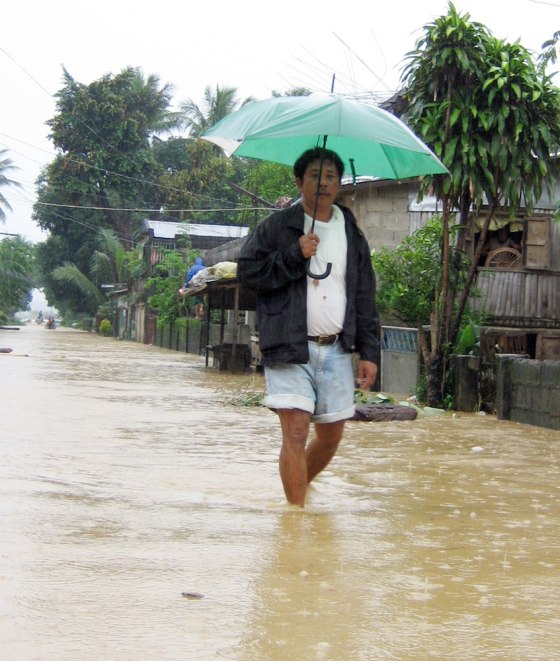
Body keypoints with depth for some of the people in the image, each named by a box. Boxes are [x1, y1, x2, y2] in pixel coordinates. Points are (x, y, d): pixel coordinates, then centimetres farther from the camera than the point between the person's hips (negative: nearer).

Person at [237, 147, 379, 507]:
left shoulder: (351, 234, 13)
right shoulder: (277, 227, 2)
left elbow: (365, 298, 13)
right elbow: (248, 272, -5)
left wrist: (369, 352, 6)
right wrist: (295, 255, -15)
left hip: (336, 349, 4)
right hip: (290, 346, -4)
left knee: (331, 436, 8)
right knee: (296, 430, -11)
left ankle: (299, 486, 34)